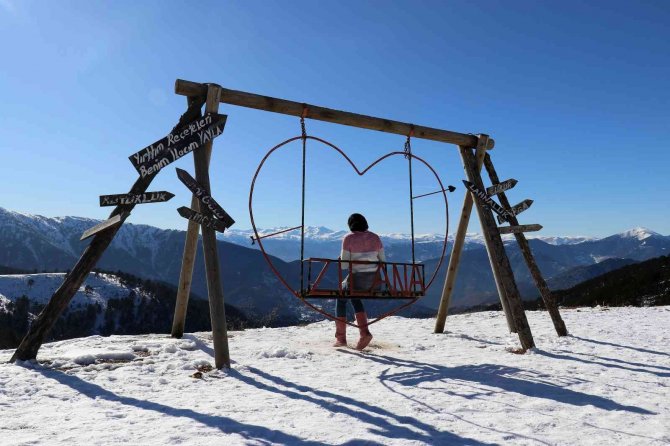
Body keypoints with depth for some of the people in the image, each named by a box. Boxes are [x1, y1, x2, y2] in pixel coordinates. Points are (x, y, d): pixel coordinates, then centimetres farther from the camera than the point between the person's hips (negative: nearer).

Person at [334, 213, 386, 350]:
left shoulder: (348, 238, -7)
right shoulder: (375, 238, 6)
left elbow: (344, 264, -8)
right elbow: (382, 261, 6)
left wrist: (341, 259, 13)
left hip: (356, 278, -5)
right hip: (374, 279, 5)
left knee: (341, 299, 23)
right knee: (354, 297, 30)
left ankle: (341, 338, 24)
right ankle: (364, 332, 15)